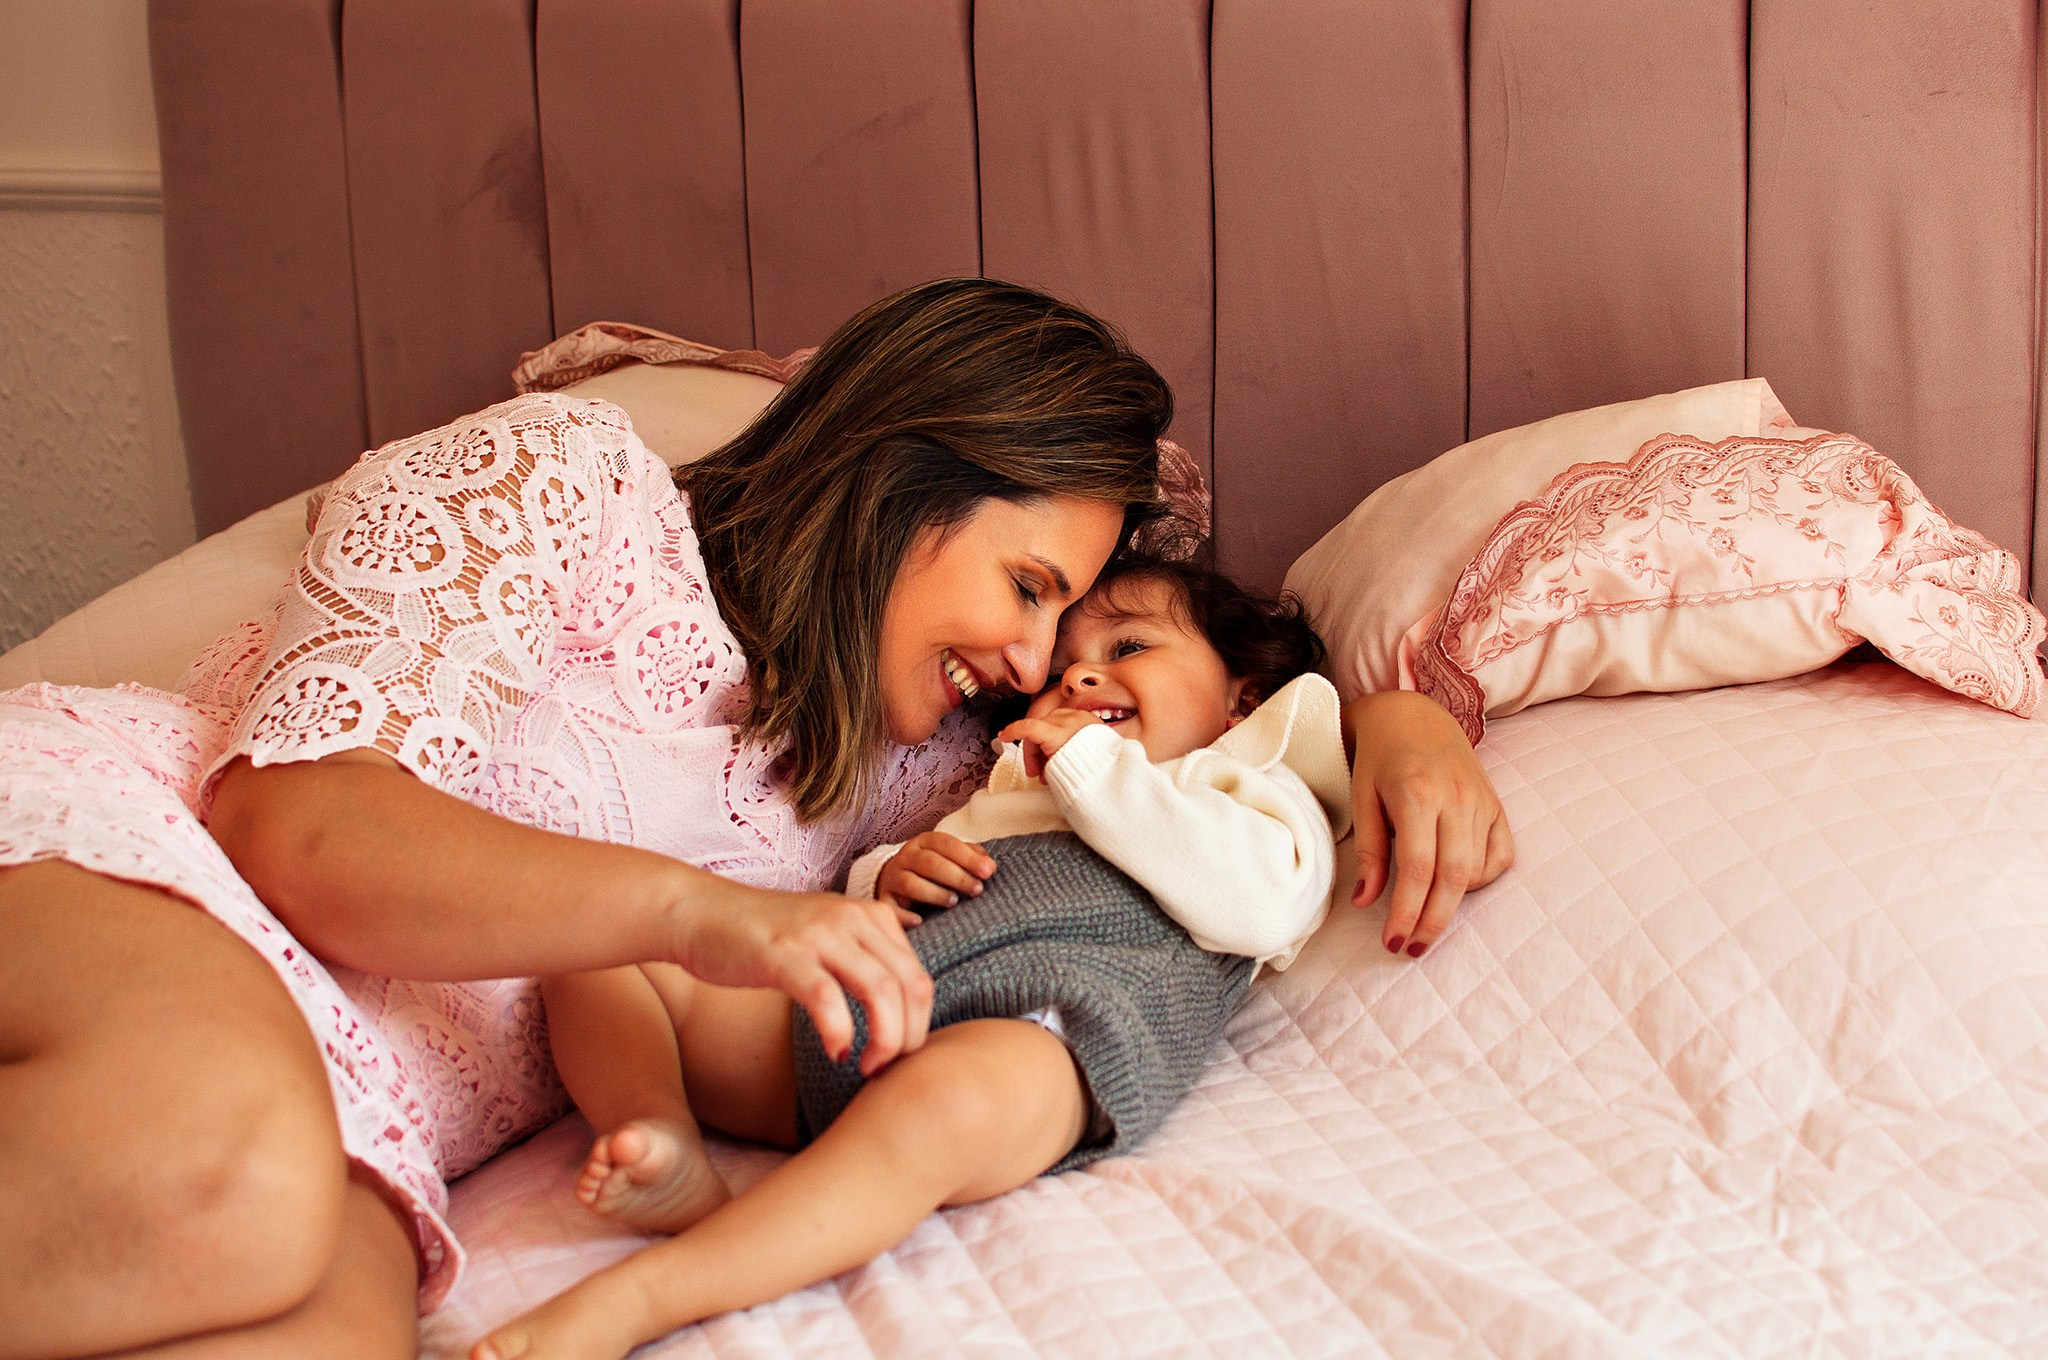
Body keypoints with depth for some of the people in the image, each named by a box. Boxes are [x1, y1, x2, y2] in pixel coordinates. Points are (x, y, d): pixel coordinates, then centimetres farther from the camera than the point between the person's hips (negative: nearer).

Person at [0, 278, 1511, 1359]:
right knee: (211, 1165, -43)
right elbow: (296, 814, -12)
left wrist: (1394, 715, 6)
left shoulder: (897, 761, 18)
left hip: (344, 1126, 5)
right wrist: (692, 909, -26)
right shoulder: (568, 479, 0)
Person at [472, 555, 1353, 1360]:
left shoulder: (1257, 790, 23)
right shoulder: (1012, 791, 41)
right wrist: (892, 875, 13)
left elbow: (1263, 903, -2)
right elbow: (856, 899, 38)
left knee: (957, 1088, -43)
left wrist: (1093, 766, 2)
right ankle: (670, 1154, -32)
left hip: (1039, 1034, -7)